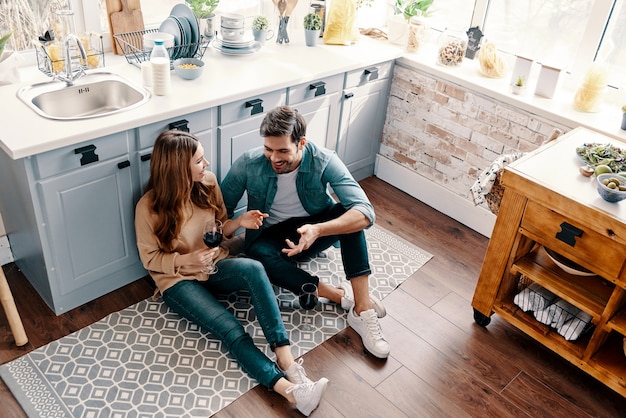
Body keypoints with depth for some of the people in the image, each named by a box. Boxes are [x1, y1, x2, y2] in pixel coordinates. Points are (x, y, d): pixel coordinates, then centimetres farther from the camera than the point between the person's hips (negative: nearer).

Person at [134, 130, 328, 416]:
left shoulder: (208, 183, -5)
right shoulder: (149, 207, -17)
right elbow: (150, 259, -8)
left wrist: (239, 222, -14)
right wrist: (187, 259, -25)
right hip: (179, 280, -3)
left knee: (253, 269, -32)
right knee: (231, 330, -28)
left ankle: (286, 360, -36)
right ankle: (289, 390, -38)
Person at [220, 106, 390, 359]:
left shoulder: (325, 162, -24)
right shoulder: (248, 164, -20)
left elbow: (366, 213, -34)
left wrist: (318, 230, -49)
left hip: (315, 229, 0)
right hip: (272, 237, 1)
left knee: (348, 213, -32)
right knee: (258, 254, -36)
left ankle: (362, 308, -31)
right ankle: (344, 297, -26)